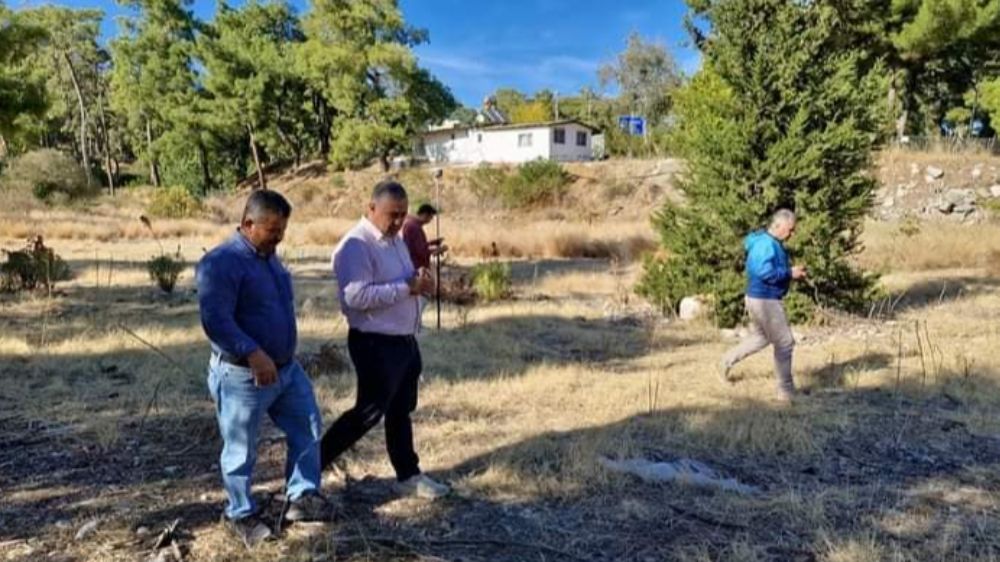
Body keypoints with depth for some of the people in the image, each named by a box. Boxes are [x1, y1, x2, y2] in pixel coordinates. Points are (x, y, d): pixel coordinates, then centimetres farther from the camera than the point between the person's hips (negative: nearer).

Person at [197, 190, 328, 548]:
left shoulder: (268, 255, 9)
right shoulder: (221, 262, -19)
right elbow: (216, 320, -27)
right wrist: (253, 353, -35)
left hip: (287, 368, 8)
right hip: (242, 376, -8)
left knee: (308, 430, 12)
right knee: (241, 451, 8)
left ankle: (302, 497, 25)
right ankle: (240, 515, 26)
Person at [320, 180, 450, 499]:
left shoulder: (395, 240, 11)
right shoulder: (356, 245, -19)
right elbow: (357, 296, -29)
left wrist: (420, 282, -2)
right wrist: (408, 288, -27)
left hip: (405, 340, 9)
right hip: (376, 344, -9)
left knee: (401, 412, 17)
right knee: (368, 412, -1)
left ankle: (409, 476, 28)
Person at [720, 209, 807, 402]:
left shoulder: (773, 243, 12)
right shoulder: (765, 244, -21)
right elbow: (765, 272, -29)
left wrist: (793, 271, 3)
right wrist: (790, 273, -20)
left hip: (764, 299, 10)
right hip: (764, 300, -10)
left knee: (760, 338, 24)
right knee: (785, 343, -2)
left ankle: (728, 360, 31)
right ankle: (786, 391, 7)